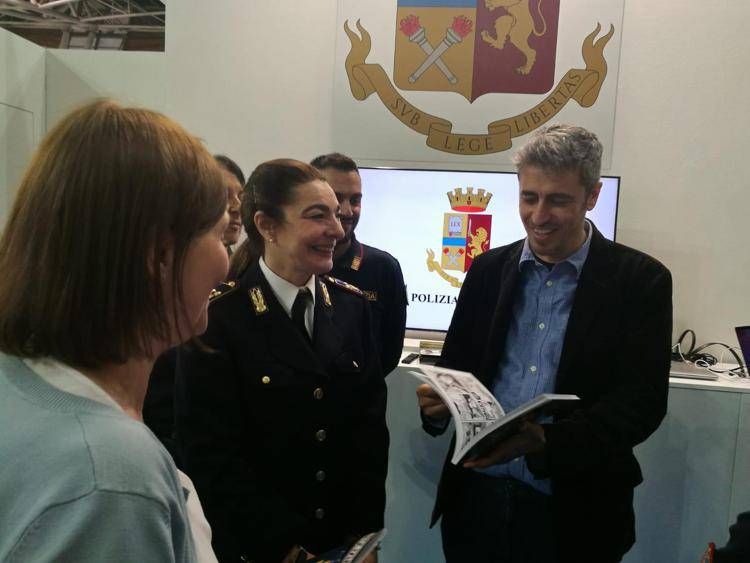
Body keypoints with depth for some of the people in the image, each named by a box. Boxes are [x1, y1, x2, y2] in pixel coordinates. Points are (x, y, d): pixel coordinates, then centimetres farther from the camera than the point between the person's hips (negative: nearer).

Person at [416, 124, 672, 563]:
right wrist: (439, 401, -13)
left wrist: (545, 441, -25)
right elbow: (457, 365, 9)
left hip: (574, 511, -2)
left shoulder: (639, 279, -6)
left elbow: (642, 400, -12)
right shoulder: (488, 269, 4)